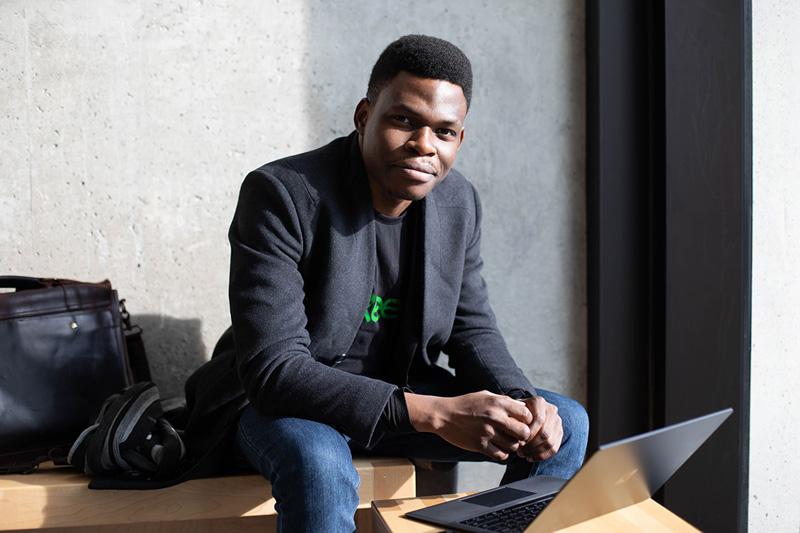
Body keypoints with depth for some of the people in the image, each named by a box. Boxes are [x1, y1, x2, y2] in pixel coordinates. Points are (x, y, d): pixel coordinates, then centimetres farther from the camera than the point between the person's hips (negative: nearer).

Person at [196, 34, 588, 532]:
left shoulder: (460, 201, -3)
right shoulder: (282, 194, -23)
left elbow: (472, 328, 6)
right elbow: (272, 370, -29)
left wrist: (520, 399, -17)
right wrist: (432, 413, -36)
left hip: (399, 389, 6)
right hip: (280, 400, -5)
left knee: (564, 423, -6)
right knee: (319, 461, -39)